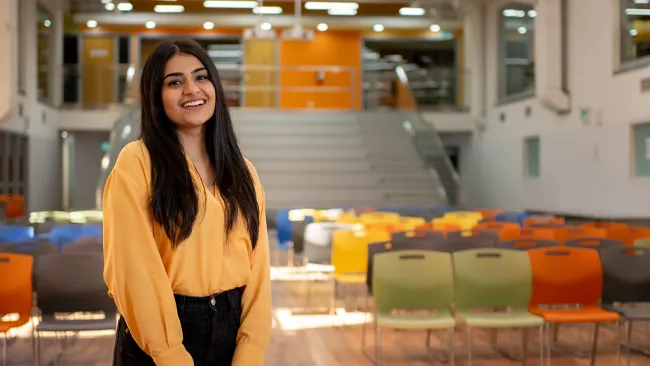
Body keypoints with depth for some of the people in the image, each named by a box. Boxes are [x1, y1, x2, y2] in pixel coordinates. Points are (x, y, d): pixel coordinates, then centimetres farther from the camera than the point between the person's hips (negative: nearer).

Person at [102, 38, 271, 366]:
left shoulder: (242, 171, 7)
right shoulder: (137, 162, -8)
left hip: (231, 329, 5)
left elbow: (257, 267, 2)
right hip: (159, 336, -4)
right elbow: (133, 268, -14)